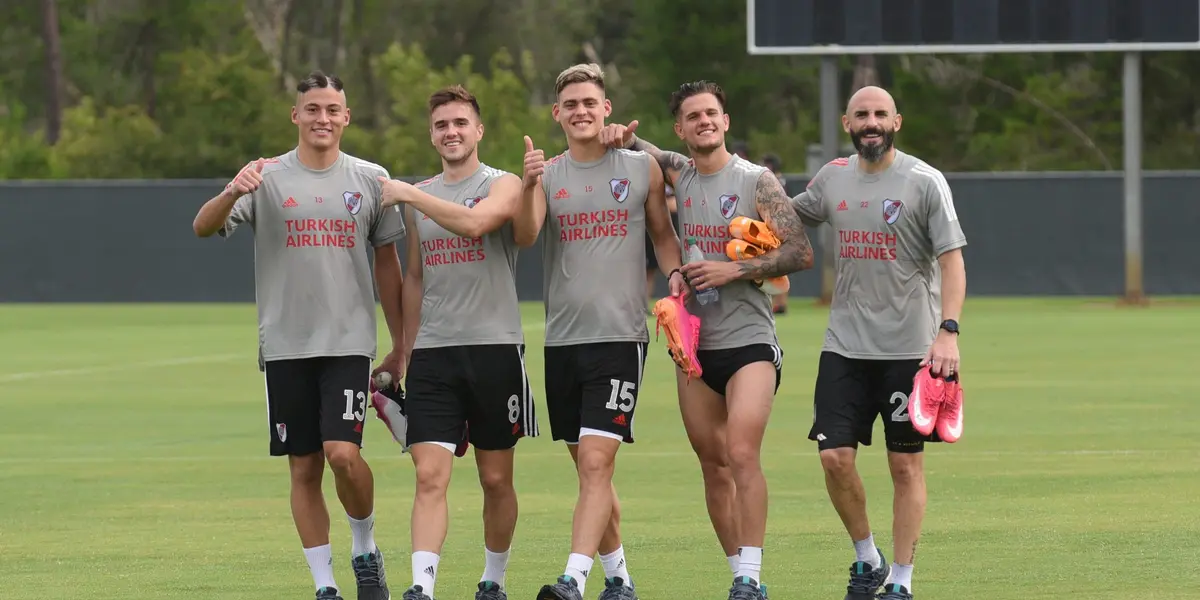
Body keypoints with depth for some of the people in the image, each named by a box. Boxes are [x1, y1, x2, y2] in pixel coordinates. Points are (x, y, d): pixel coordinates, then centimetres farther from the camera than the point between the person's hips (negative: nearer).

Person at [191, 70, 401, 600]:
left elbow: (387, 264, 12)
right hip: (285, 344, 1)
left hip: (349, 342, -1)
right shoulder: (268, 178, 1)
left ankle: (365, 549, 10)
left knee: (343, 453, -16)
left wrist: (399, 347, 11)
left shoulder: (371, 179, 6)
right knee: (304, 468, 3)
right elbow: (203, 227, -10)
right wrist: (231, 193, -32)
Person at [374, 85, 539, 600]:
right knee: (430, 475, -10)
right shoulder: (419, 196, 15)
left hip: (494, 347, -3)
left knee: (496, 478, 6)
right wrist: (408, 350, 20)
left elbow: (474, 221, -24)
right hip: (433, 351, 3)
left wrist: (408, 195, -18)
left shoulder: (503, 186, -1)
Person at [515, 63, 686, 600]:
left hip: (620, 336, -3)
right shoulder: (548, 174, 6)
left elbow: (662, 233, 15)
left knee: (596, 463, -15)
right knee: (589, 468, 11)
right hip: (563, 339, 3)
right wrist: (530, 184, -28)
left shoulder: (642, 169, 5)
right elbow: (525, 234, -10)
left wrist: (674, 273, -4)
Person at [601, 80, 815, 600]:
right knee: (712, 464, 6)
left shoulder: (756, 181, -5)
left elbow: (800, 253, -8)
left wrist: (733, 270, -16)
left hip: (749, 341, -5)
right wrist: (624, 138, 2)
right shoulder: (677, 174, 8)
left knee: (742, 454, -18)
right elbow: (636, 148, 26)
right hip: (694, 343, 5)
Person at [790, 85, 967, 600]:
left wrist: (948, 331, -20)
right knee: (835, 456, -4)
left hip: (910, 347, -4)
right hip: (845, 345, 4)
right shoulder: (832, 178, 8)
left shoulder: (923, 182, -6)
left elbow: (951, 259, -9)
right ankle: (867, 559, 17)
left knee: (905, 464, 1)